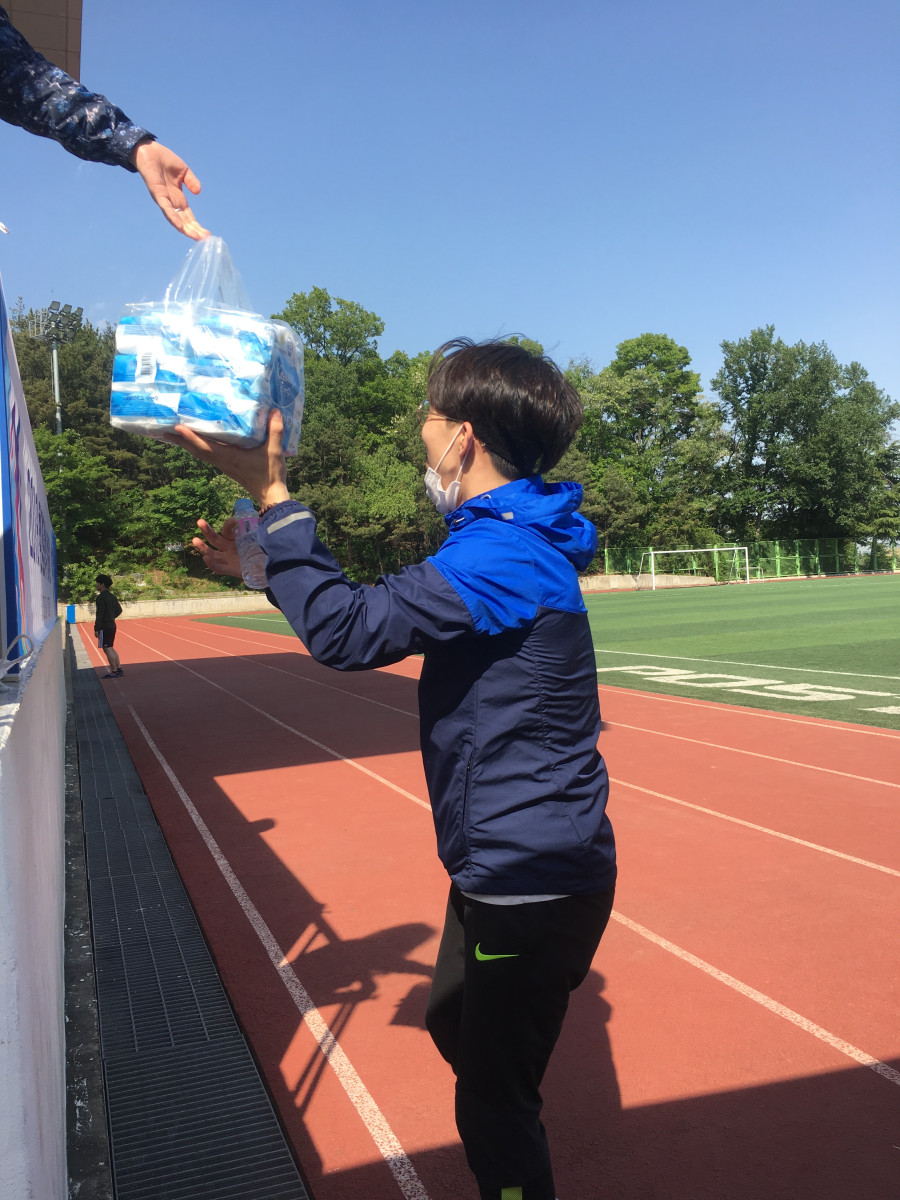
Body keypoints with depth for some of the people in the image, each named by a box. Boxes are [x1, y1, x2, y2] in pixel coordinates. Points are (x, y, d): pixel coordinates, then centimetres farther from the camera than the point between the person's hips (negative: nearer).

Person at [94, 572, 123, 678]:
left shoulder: (101, 597, -15)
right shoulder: (112, 597, 12)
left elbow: (99, 614, -18)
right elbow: (119, 609, 22)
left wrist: (96, 628, -16)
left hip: (105, 627, -9)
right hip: (112, 625, 9)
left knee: (107, 649, -5)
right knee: (110, 649, 16)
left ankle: (114, 672, -4)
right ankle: (119, 669, 16)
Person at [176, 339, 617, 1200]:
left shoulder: (506, 555, -25)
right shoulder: (509, 542, 8)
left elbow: (349, 634, -28)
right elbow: (383, 615, 15)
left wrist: (272, 495, -22)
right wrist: (268, 565, 10)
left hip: (533, 885, -10)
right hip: (501, 869, 10)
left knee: (493, 1105, 7)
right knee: (453, 1025, 29)